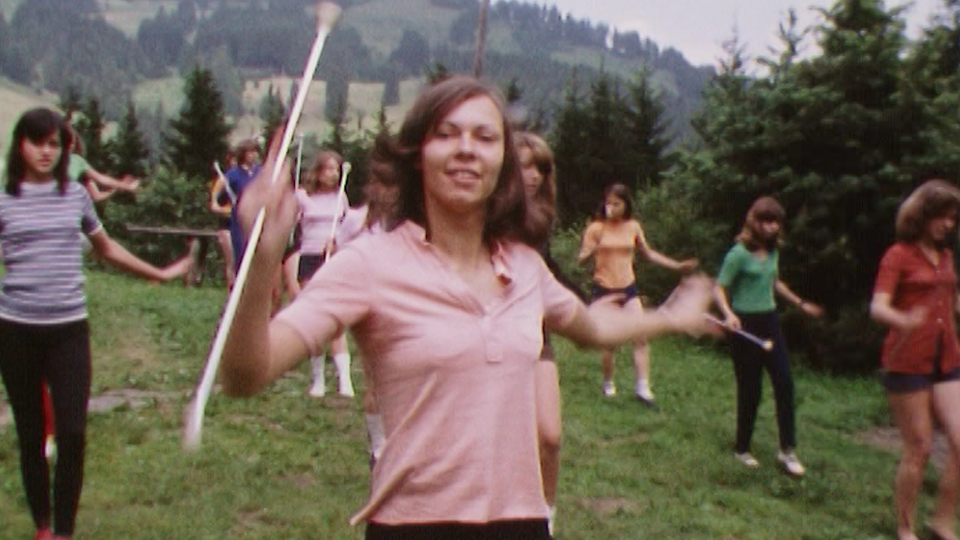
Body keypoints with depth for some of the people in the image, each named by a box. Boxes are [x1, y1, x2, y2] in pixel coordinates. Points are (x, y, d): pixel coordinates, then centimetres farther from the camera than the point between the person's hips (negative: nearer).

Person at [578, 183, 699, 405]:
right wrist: (591, 250, -31)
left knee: (640, 337, -8)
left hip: (628, 288, 3)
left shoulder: (633, 227, 4)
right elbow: (581, 258, -8)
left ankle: (643, 387, -4)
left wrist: (677, 265, 13)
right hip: (604, 289, -3)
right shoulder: (596, 228, -7)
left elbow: (648, 253, 16)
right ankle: (608, 384, 22)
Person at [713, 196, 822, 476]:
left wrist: (800, 303, 30)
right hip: (745, 324, -6)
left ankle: (787, 449, 8)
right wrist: (729, 314, -29)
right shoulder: (739, 253, -13)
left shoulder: (773, 251, 7)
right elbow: (720, 288, -12)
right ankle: (742, 449, 19)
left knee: (784, 383, -1)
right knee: (750, 390, 1)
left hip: (769, 321, 6)